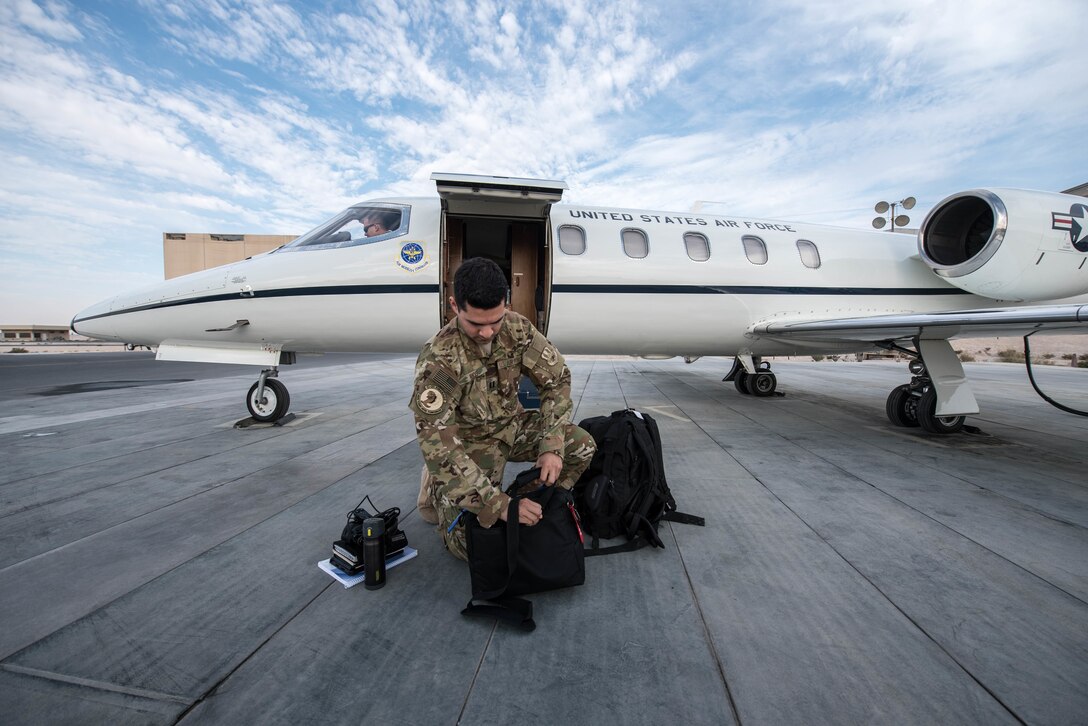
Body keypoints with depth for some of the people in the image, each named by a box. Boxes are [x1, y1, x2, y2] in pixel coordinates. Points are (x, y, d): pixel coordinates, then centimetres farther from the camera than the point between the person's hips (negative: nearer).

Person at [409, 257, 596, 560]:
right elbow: (437, 443, -31)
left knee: (583, 447, -11)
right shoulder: (438, 359, -30)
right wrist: (499, 504, -34)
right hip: (470, 441, -4)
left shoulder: (517, 328, -15)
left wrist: (552, 446, -20)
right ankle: (438, 488, 13)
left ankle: (540, 507, 11)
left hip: (513, 424, 5)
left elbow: (556, 379, -8)